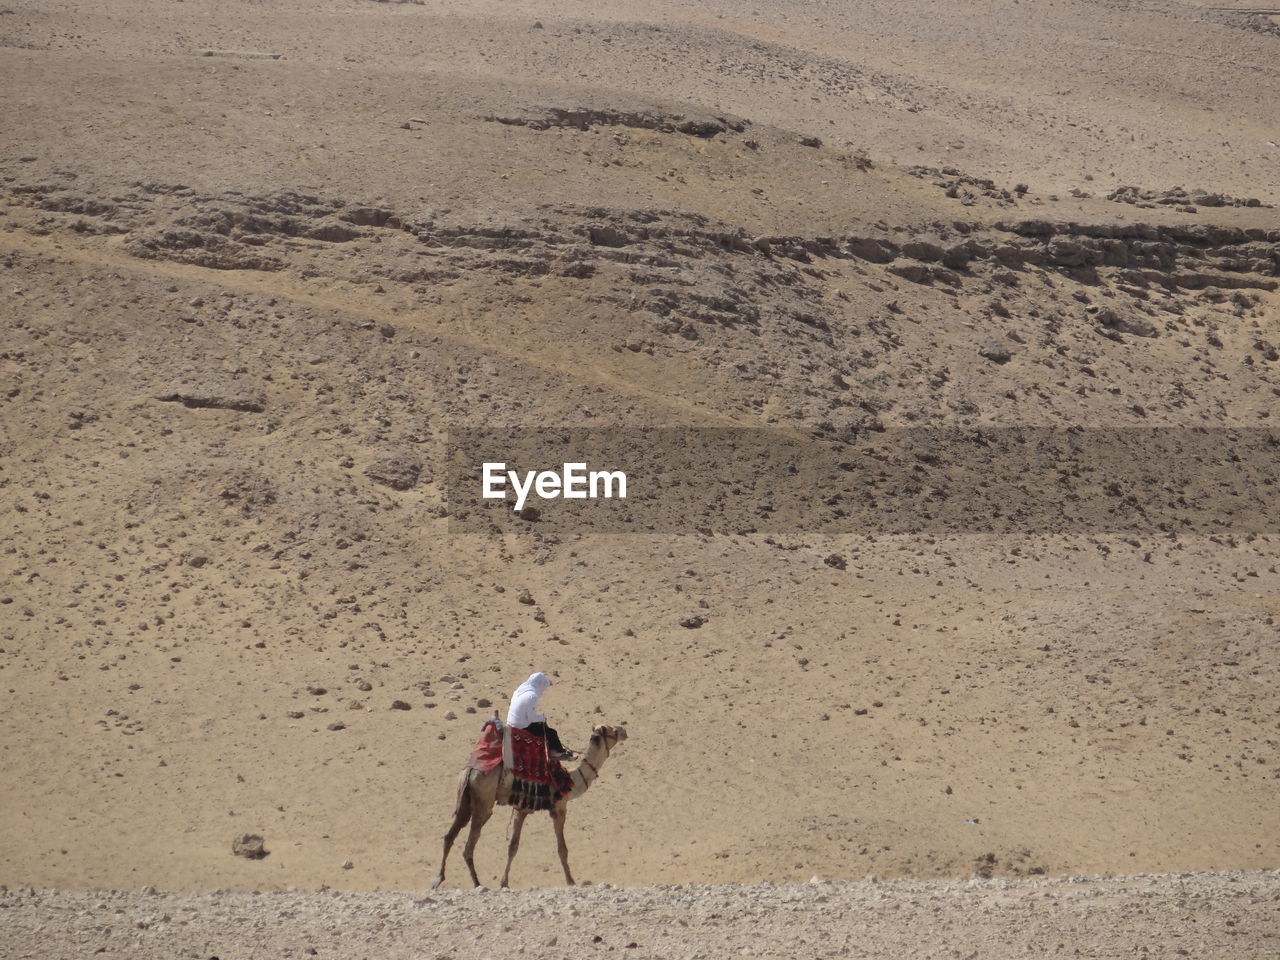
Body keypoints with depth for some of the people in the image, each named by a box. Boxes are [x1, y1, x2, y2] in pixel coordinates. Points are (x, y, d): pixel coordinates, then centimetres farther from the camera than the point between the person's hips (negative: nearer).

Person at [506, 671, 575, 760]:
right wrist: (543, 718, -4)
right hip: (523, 727, -9)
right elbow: (532, 717, -24)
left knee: (544, 726, 27)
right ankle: (559, 753, 25)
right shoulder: (532, 696, -23)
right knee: (551, 733, 5)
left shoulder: (520, 690, 5)